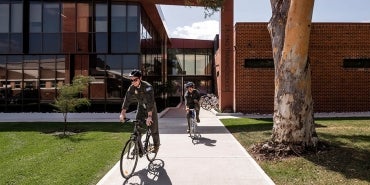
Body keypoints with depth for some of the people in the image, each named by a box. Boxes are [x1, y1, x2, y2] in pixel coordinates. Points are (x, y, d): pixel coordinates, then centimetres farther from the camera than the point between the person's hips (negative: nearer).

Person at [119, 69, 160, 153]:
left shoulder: (148, 87, -31)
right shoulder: (131, 88, -15)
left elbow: (150, 102, -39)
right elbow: (127, 99, -18)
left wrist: (149, 116, -47)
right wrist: (122, 113, -26)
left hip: (151, 108, -4)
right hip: (141, 107, 4)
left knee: (153, 127, 0)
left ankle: (156, 145, 22)